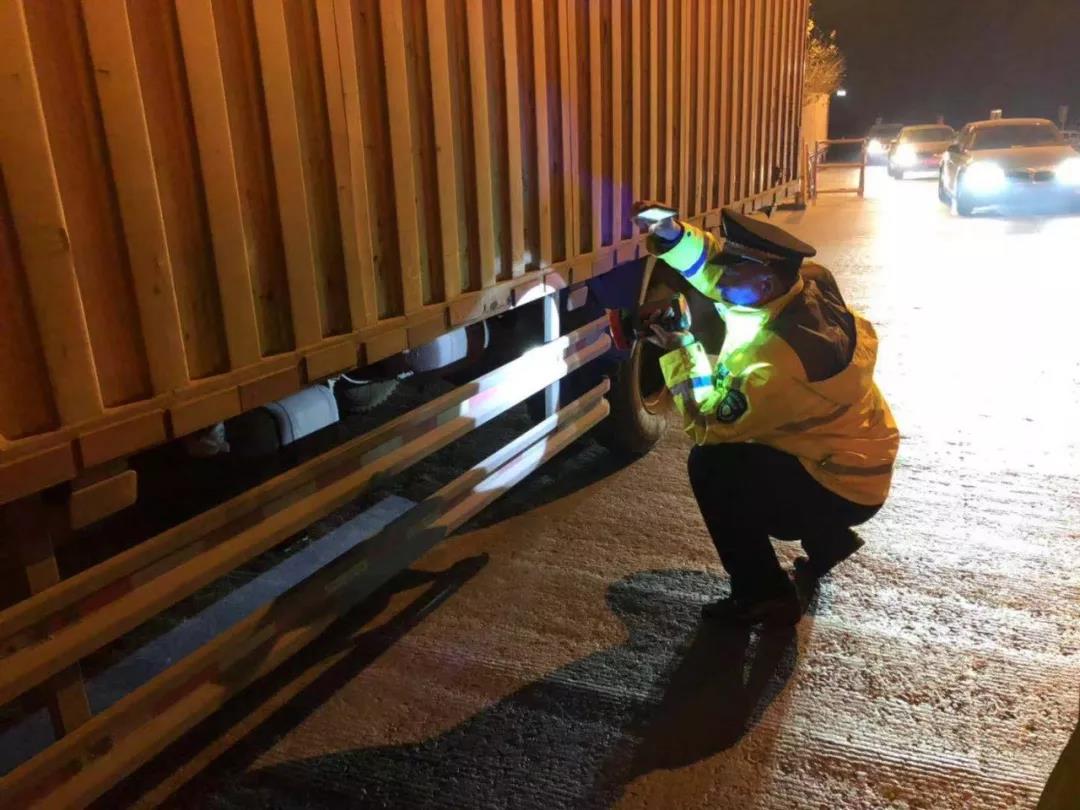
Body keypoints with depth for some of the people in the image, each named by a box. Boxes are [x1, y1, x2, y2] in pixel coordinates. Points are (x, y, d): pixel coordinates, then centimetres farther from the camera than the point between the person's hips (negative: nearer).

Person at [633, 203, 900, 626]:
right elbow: (714, 265, 0)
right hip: (861, 462, 9)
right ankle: (827, 539, 30)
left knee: (711, 463, -18)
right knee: (735, 448, 20)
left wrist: (679, 351, -14)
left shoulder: (779, 362, -34)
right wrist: (673, 233, -16)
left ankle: (763, 596, -4)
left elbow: (708, 425, -21)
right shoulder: (811, 284, -11)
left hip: (840, 485, -9)